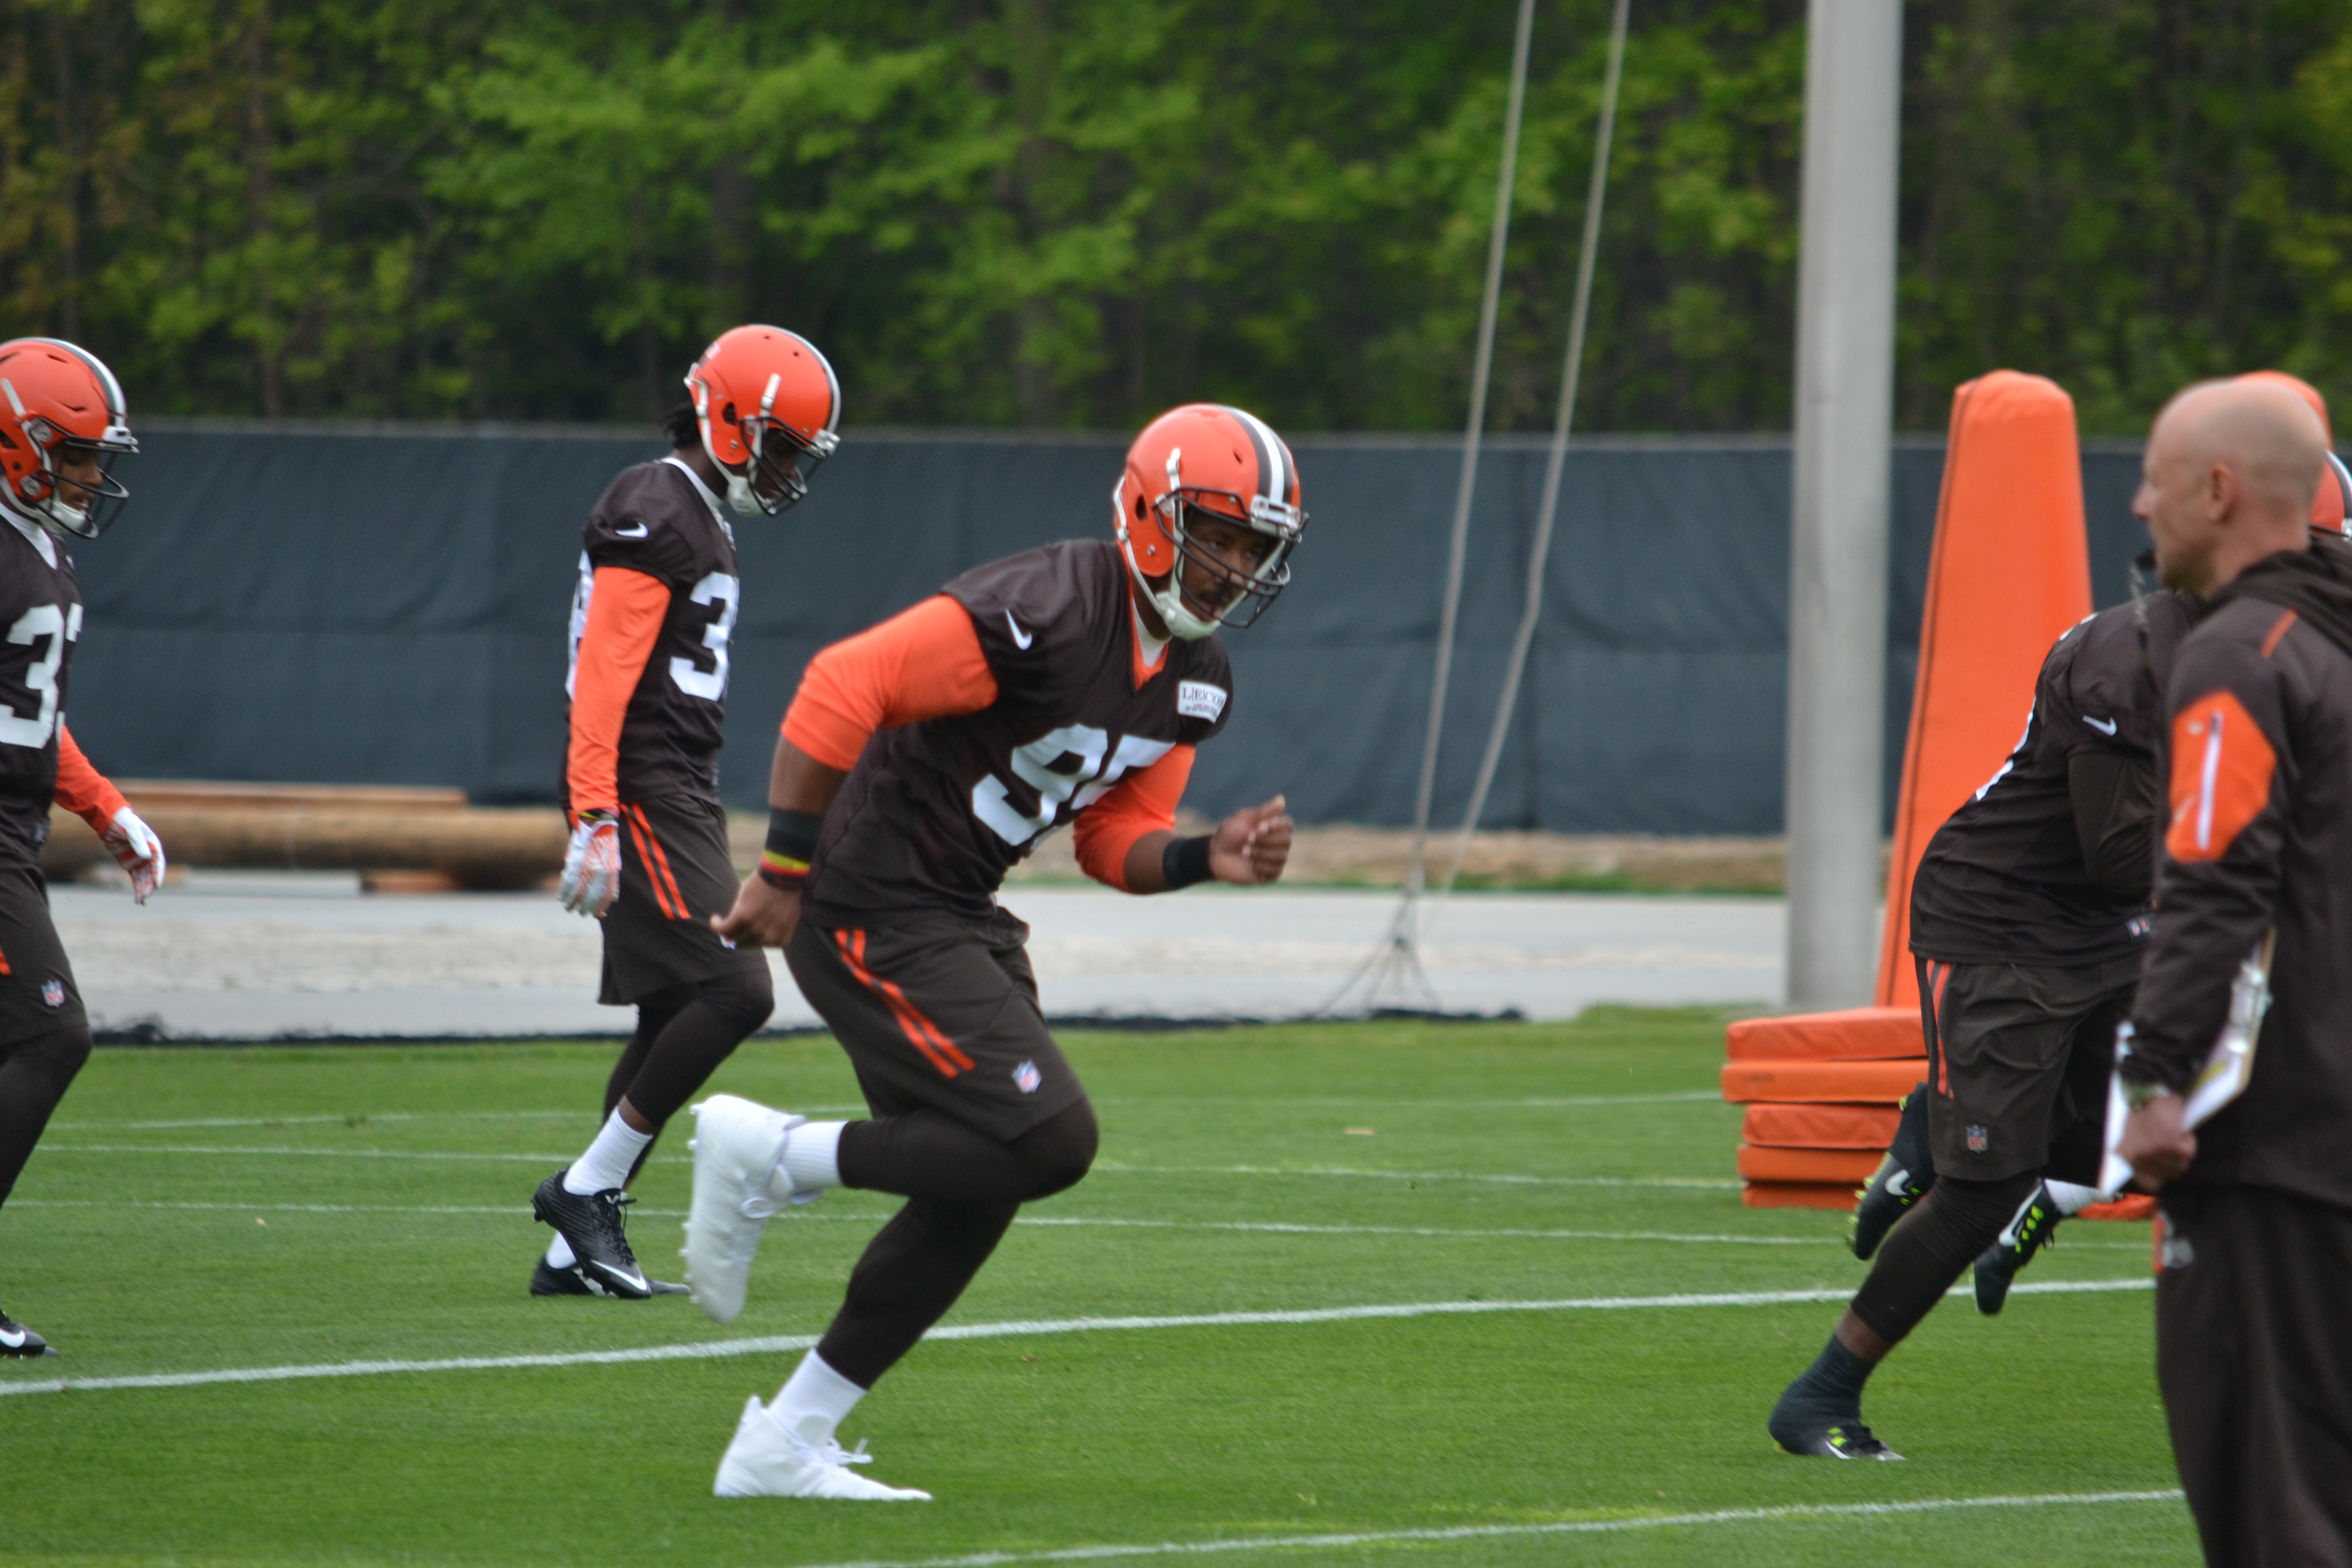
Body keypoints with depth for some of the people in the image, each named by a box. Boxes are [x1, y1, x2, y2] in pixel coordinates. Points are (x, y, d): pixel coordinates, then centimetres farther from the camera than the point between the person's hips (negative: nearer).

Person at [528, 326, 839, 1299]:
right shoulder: (654, 517, -13)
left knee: (675, 1020, 9)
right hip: (642, 793, -11)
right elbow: (603, 675, -20)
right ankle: (586, 1189, -8)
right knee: (735, 991, -16)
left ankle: (578, 1249, 10)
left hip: (680, 799, 11)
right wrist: (594, 824, -26)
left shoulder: (704, 524, 19)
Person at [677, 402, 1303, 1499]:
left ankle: (782, 1447, 18)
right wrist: (783, 873, -20)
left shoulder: (1194, 683, 7)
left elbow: (1115, 842, 15)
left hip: (960, 917, 10)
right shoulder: (1044, 615, -23)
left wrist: (1206, 860, -7)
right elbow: (840, 689, -23)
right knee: (1047, 1140, -17)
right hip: (869, 912, -10)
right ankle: (769, 1156, -3)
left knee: (975, 1196, 9)